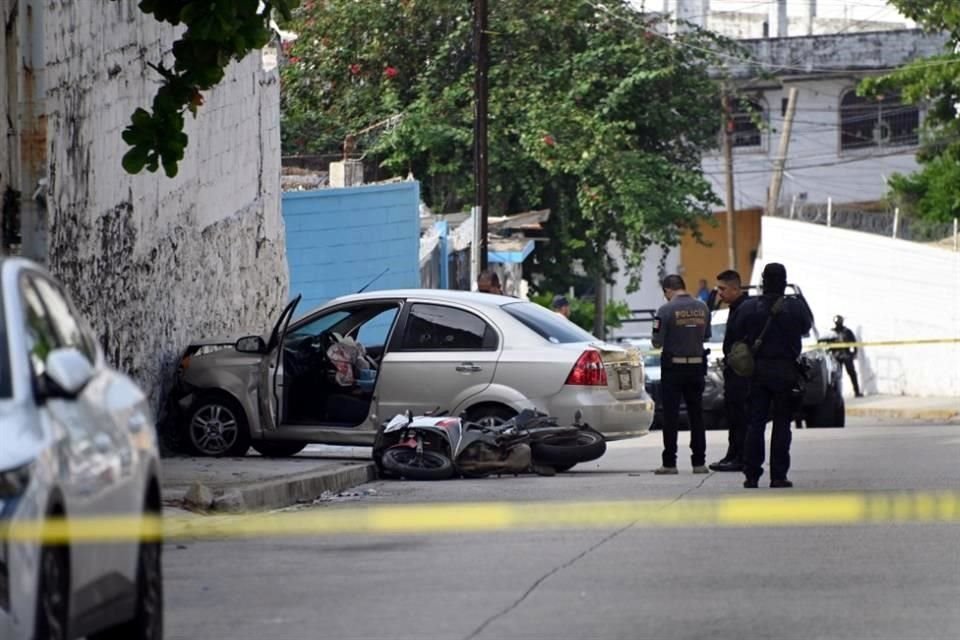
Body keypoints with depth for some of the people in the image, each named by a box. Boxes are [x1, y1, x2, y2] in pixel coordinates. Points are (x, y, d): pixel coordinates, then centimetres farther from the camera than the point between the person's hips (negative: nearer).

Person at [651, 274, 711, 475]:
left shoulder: (667, 310, -14)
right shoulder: (702, 308, 2)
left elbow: (657, 342, -14)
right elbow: (706, 336, 11)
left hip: (673, 367, -4)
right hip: (697, 365, 5)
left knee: (670, 416, 0)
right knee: (696, 415, 11)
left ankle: (669, 463, -1)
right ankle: (699, 462, 11)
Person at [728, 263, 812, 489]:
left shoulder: (749, 307, -4)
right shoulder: (796, 307, -9)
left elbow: (735, 333, 2)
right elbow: (806, 327, 7)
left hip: (757, 370, 2)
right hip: (785, 371, -2)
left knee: (755, 423, 7)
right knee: (782, 424, 3)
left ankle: (751, 475, 3)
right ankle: (778, 475, 0)